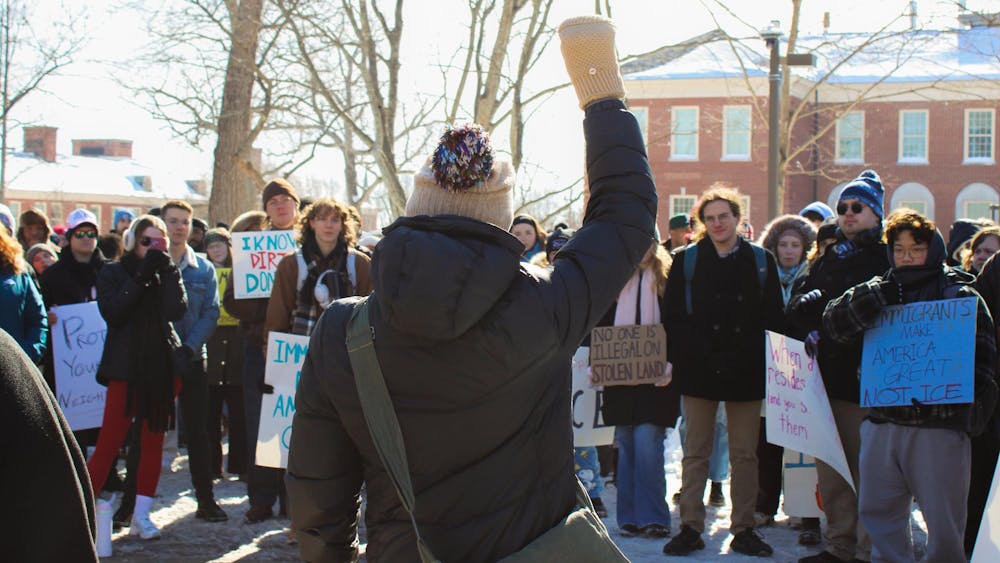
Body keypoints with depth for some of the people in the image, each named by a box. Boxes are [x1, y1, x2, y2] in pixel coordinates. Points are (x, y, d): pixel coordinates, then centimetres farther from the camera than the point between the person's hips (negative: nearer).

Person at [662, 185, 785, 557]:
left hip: (745, 371, 1)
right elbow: (673, 317, 4)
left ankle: (743, 529, 14)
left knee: (745, 454, 6)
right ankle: (691, 527, 10)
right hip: (698, 369, -1)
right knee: (696, 452, 4)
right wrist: (673, 360, -5)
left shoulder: (761, 261, 7)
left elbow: (774, 318, 8)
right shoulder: (686, 261, 5)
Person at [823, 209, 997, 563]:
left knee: (944, 523, -1)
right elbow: (833, 323, 0)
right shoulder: (879, 293, 14)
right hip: (882, 423, 4)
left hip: (940, 427, -4)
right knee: (878, 512, 11)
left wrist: (970, 415, -15)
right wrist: (880, 295, -11)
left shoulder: (961, 294, 3)